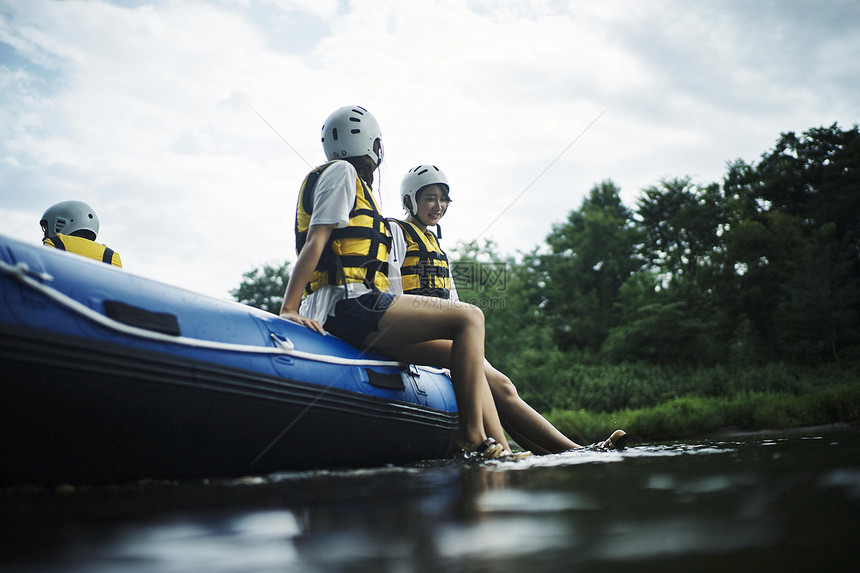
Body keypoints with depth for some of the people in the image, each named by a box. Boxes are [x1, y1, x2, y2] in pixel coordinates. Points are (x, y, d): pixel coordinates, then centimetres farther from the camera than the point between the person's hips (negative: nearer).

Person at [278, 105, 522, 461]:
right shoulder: (342, 172, 2)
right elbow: (315, 243, -11)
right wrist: (288, 309, -19)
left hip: (345, 311, 10)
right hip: (348, 304, -10)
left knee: (465, 356, 7)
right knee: (469, 318, -13)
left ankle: (500, 448, 0)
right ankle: (472, 437, -15)